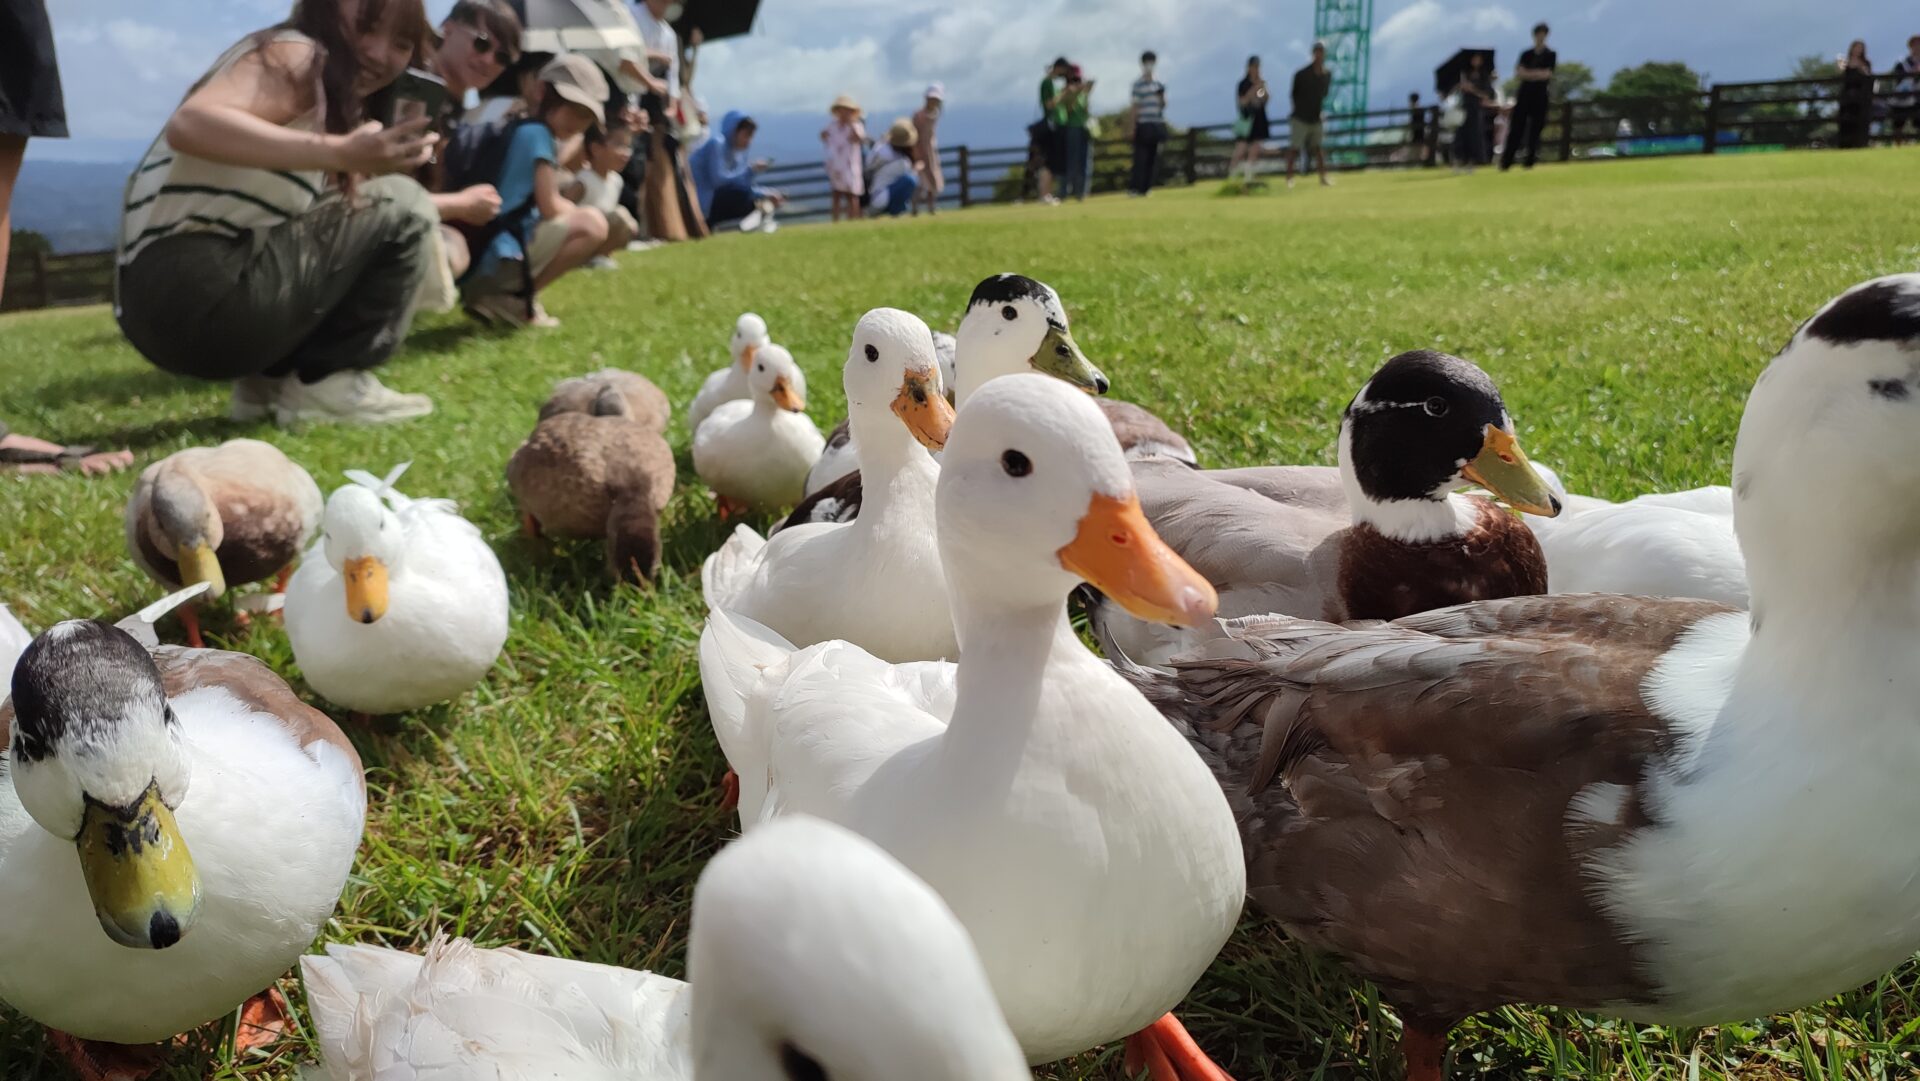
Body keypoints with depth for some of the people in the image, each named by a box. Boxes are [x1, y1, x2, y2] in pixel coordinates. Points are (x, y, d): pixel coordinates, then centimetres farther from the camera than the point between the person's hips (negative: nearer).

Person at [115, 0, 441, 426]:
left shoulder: (335, 95, 22)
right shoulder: (296, 56, -5)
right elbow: (191, 124, -24)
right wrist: (340, 153, -33)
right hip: (199, 297, -10)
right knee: (403, 206, -4)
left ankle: (269, 380, 13)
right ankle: (329, 383, -3)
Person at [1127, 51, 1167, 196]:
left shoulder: (1159, 84, 14)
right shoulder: (1138, 84, -2)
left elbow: (1163, 105, 18)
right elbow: (1135, 107, -4)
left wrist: (1162, 97, -3)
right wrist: (1132, 126, -9)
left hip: (1158, 124, 6)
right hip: (1144, 125, -5)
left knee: (1154, 158, 4)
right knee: (1141, 157, -8)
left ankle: (1147, 187, 9)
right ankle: (1134, 187, -7)